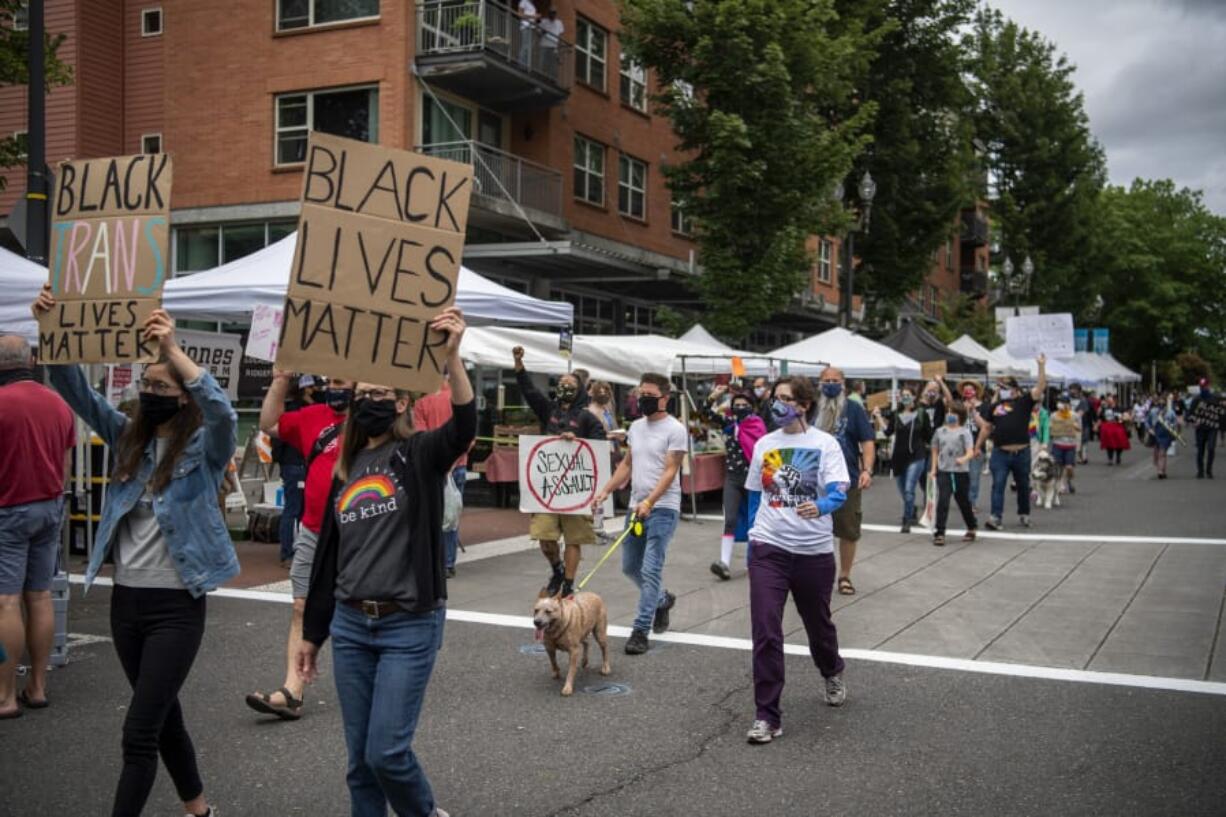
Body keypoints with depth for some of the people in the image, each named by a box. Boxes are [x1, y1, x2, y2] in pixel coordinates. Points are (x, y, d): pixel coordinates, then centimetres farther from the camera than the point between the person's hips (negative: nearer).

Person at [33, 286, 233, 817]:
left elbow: (222, 413, -30)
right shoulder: (128, 438, 7)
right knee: (163, 716, 19)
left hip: (176, 607, -6)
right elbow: (76, 391, 0)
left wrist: (173, 349, -38)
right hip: (126, 601, 6)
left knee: (138, 732, -6)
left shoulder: (203, 448, -8)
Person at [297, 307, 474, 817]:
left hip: (409, 626, -5)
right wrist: (312, 632, 17)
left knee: (387, 752, -5)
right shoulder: (345, 469, 12)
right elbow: (327, 555, 16)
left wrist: (451, 356, -41)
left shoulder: (419, 455, -3)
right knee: (359, 758, 9)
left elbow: (464, 425, -26)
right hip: (350, 625, 5)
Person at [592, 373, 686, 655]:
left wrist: (649, 502, -27)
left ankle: (640, 630, -5)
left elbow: (670, 471, -16)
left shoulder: (674, 429, -10)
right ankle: (662, 600, 40)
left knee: (650, 570, -10)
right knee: (630, 566, 16)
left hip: (662, 509, -8)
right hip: (636, 506, 8)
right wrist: (605, 491, 8)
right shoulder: (636, 426, 13)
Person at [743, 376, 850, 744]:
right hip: (769, 548, 1)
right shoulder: (764, 444, 5)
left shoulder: (825, 444, -5)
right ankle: (767, 716, -3)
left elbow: (839, 491, -17)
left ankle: (833, 673, 50)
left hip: (813, 550, -1)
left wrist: (820, 507, -39)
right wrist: (753, 536, 17)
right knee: (765, 631, -9)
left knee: (818, 622, 18)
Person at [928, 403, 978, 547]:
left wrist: (963, 459, -35)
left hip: (961, 472, -2)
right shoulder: (940, 431, 7)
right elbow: (935, 451, 17)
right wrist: (934, 468, 9)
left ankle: (971, 529, 35)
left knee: (963, 502, 12)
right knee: (942, 501, -11)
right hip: (943, 472, 2)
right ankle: (939, 533, -10)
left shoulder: (964, 432, -3)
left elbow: (971, 452, -14)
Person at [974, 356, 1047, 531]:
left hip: (1021, 452, -1)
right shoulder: (994, 406, 9)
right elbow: (986, 428, 16)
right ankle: (996, 517, -13)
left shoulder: (1024, 401, 1)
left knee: (1023, 485, 14)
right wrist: (978, 446, 16)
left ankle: (1024, 514, 30)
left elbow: (1041, 387, -10)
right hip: (1000, 453, 1)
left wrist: (1042, 366, -17)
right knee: (998, 485, -9)